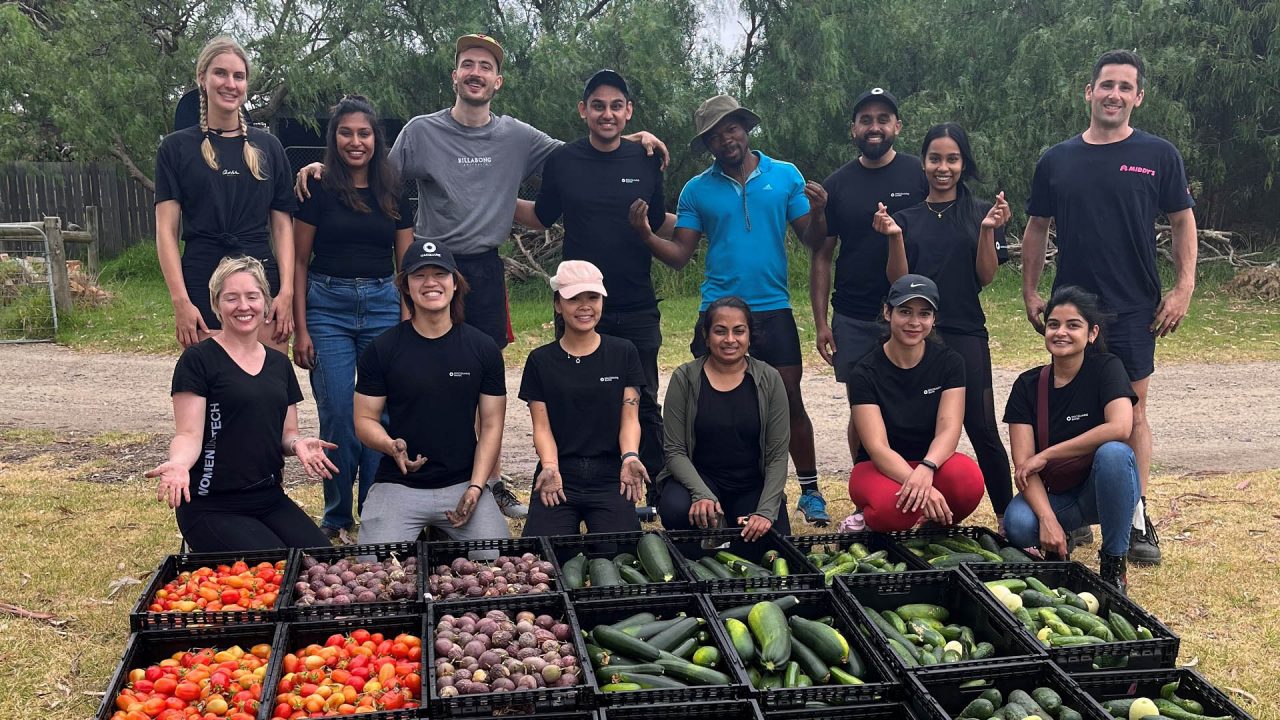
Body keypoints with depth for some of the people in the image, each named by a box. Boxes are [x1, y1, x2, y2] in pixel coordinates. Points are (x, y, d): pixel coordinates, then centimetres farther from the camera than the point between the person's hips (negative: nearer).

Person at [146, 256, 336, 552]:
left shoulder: (279, 363, 13)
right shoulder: (198, 359, -5)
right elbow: (189, 434, -11)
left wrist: (297, 444, -8)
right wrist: (178, 463, -33)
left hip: (270, 498, 5)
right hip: (211, 507, -5)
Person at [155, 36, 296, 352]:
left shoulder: (268, 148, 11)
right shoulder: (177, 148, 6)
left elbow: (282, 225, 8)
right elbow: (166, 230, 1)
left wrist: (287, 291, -4)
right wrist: (180, 300, -9)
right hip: (202, 289, -1)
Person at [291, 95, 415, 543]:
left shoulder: (393, 194, 8)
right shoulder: (319, 190, 0)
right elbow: (299, 261, 2)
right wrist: (300, 329, -4)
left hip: (383, 304, 2)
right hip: (328, 305, -2)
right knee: (337, 415, 0)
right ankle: (337, 517, 14)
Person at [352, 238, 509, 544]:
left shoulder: (483, 349, 3)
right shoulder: (382, 349, 0)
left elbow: (491, 425, 4)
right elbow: (365, 419, 3)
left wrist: (475, 487, -8)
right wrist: (392, 446, -19)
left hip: (462, 482, 1)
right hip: (397, 485, -1)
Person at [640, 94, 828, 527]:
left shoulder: (785, 176, 5)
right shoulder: (697, 189, 6)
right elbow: (680, 255, 3)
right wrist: (645, 235, -15)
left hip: (773, 309, 0)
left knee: (790, 401, 2)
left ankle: (810, 491, 15)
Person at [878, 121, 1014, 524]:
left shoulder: (979, 214, 5)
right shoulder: (906, 218, 8)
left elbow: (986, 277, -1)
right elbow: (898, 281, 2)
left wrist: (988, 231, -14)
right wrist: (894, 237, -11)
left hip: (966, 333, -2)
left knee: (982, 428, -2)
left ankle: (1007, 517, 8)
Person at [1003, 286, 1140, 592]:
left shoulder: (1106, 368, -10)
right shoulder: (1028, 385, -4)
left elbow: (1120, 428, -31)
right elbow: (1023, 464, -12)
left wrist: (1046, 455, -25)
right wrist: (1047, 518, -29)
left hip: (1103, 490, -1)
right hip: (1053, 495, 2)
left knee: (1113, 452, -35)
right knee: (1018, 525, -32)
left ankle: (1114, 563, -17)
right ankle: (1060, 543, 7)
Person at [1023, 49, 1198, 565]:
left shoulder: (1158, 155, 0)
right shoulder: (1056, 160, 5)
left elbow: (1183, 222, 3)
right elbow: (1037, 227, 12)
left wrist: (1183, 288, -6)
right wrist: (1030, 291, 6)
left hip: (1133, 309, -2)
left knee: (1132, 413, 2)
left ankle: (1136, 520, 12)